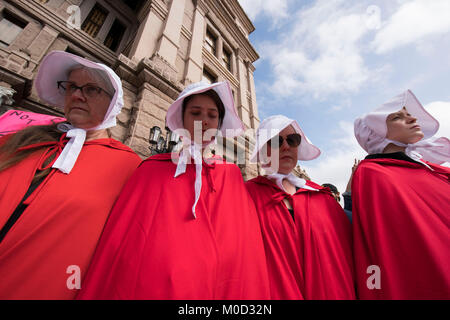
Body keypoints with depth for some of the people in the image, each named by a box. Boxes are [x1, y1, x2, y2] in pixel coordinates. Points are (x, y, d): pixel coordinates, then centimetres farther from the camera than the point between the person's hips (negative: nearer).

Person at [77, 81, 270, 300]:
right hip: (155, 283, -1)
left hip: (220, 285, 2)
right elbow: (120, 238, -4)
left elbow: (247, 247, 0)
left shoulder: (231, 176, 1)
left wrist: (255, 294, -5)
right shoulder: (153, 170, -2)